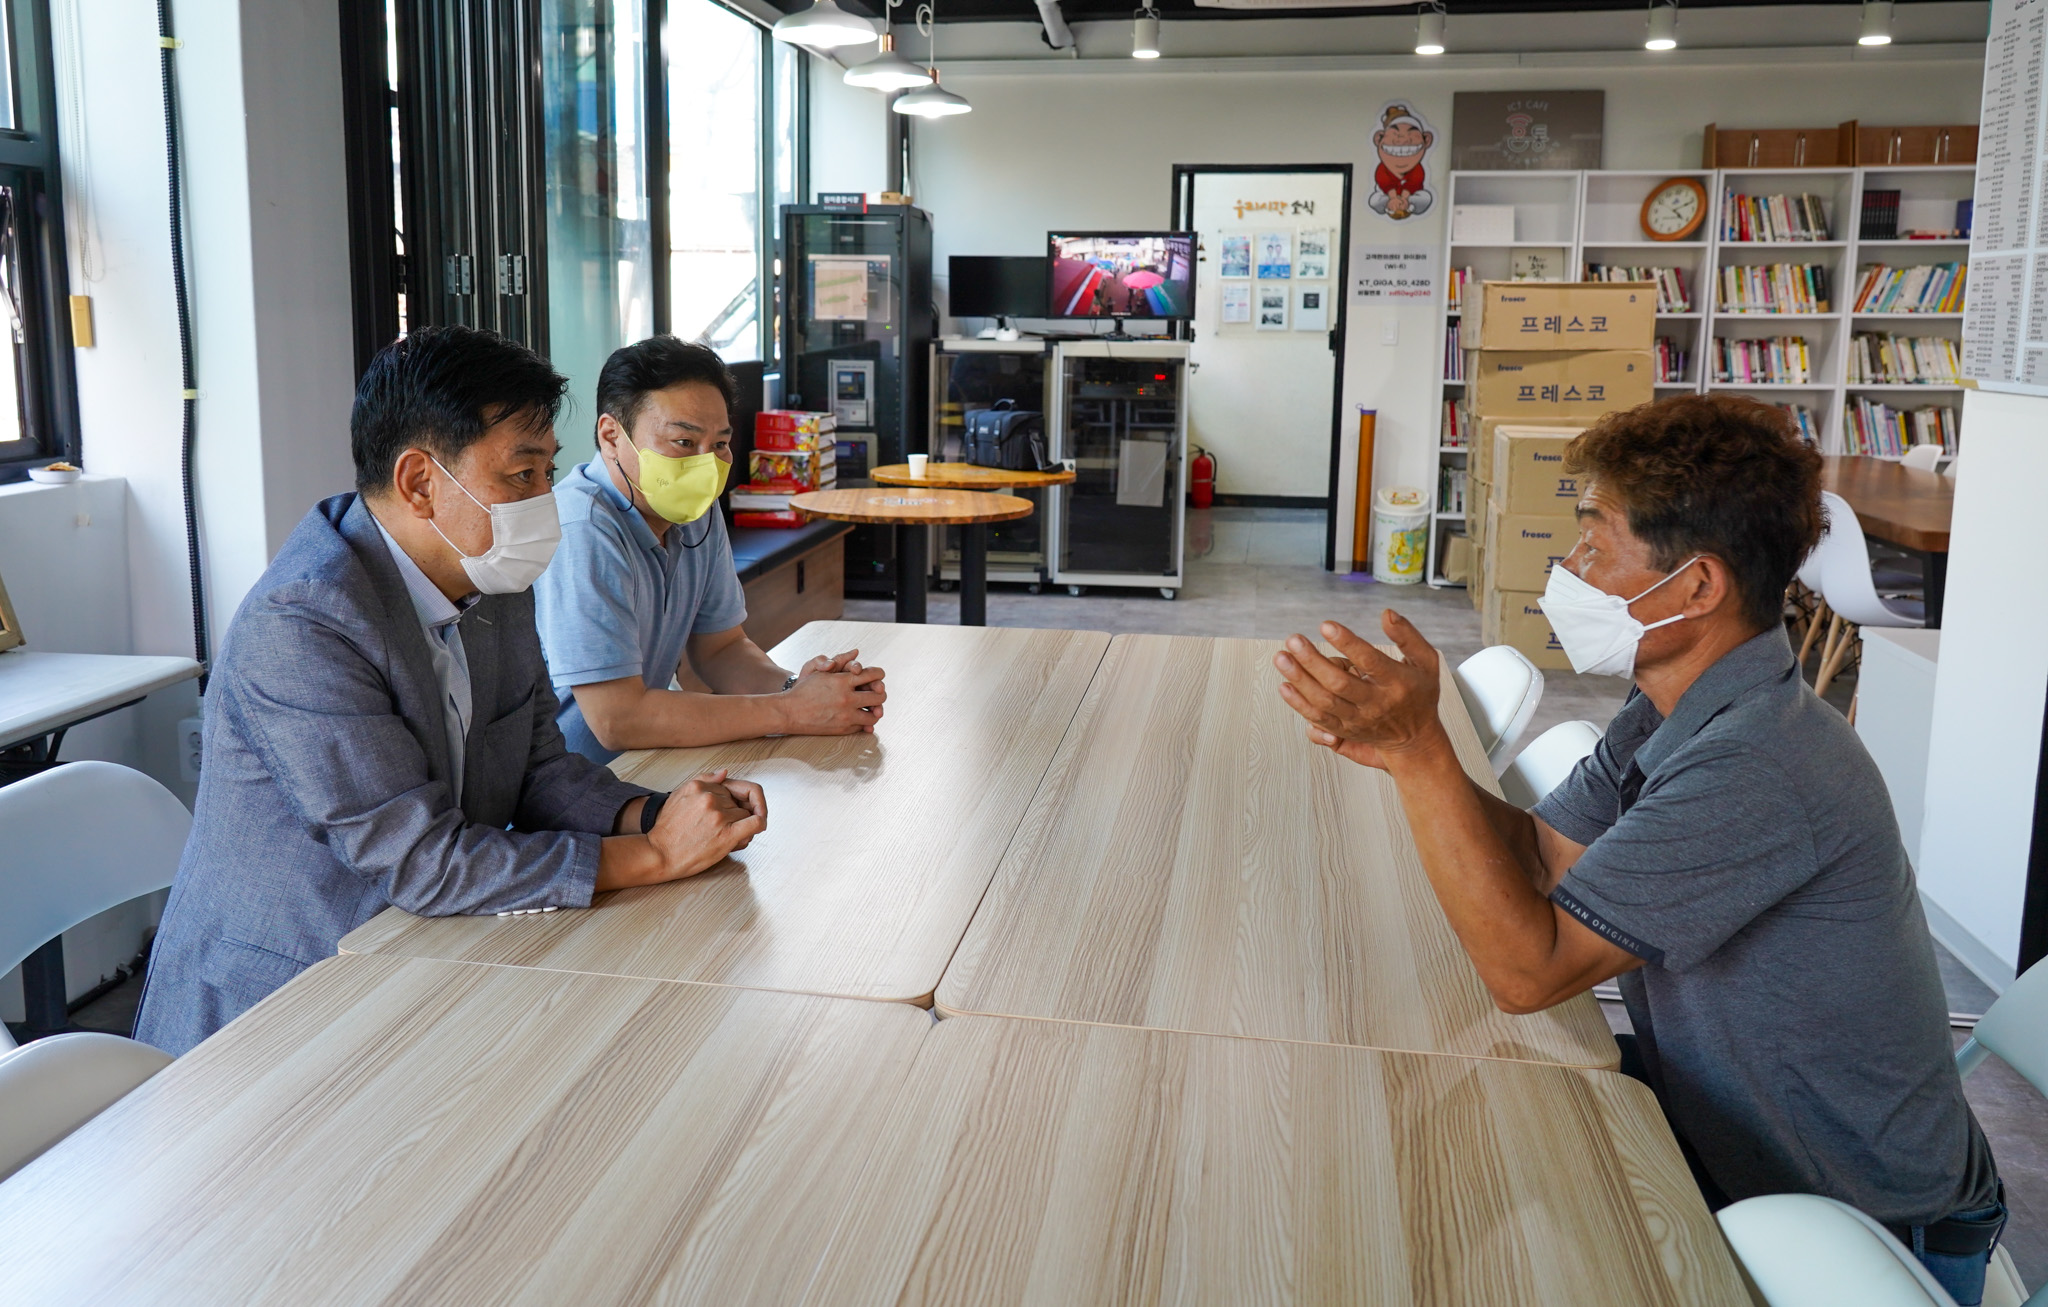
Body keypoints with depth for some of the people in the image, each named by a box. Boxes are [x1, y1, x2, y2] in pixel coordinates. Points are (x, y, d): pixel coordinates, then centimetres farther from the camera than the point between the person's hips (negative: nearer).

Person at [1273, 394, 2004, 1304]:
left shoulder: (1756, 772, -33)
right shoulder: (1678, 711, -1)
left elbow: (1528, 969, -31)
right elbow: (1540, 854, 1)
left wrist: (1421, 749, -34)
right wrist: (1398, 748, -14)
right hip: (1725, 1150, 8)